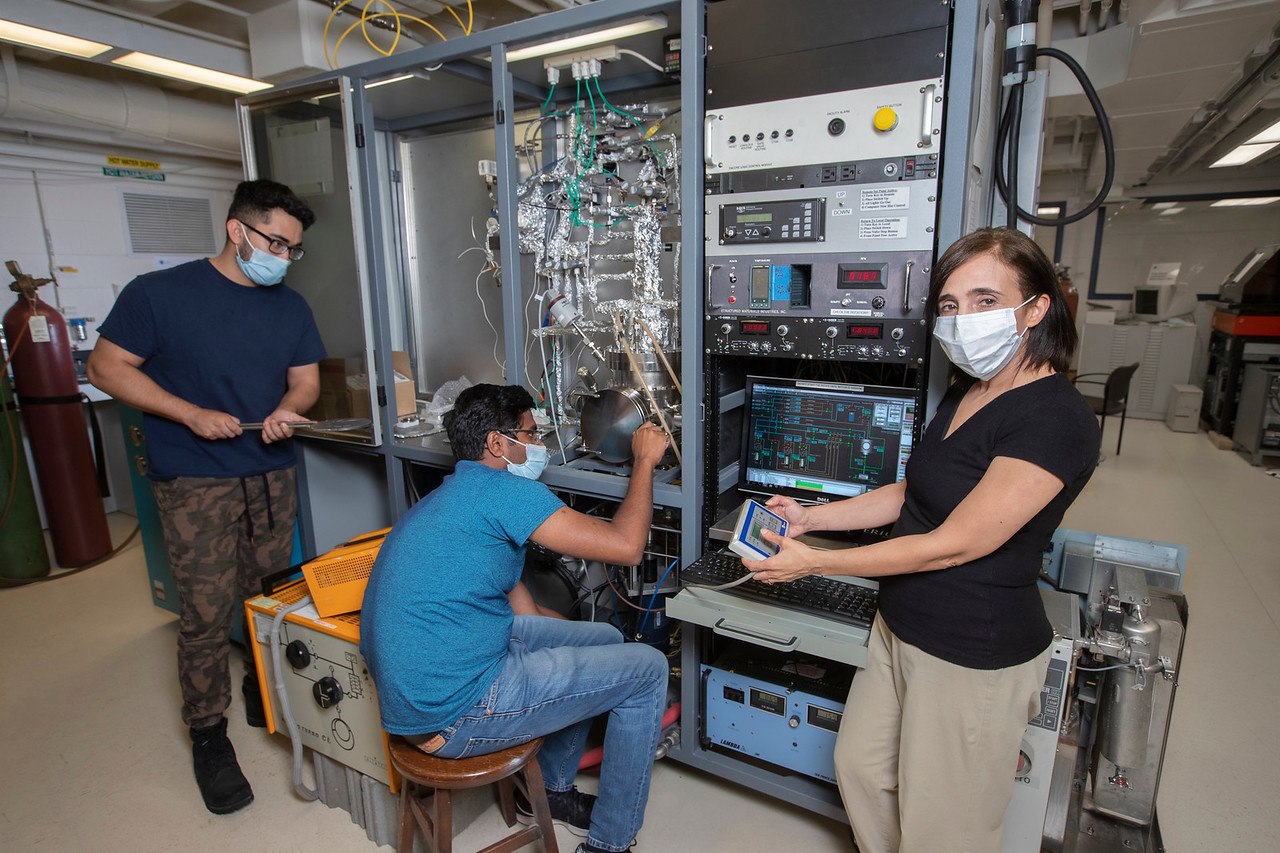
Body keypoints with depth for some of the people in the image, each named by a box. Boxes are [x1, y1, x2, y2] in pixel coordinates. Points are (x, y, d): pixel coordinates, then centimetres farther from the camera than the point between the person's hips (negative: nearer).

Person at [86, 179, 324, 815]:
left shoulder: (291, 307, 7)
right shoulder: (160, 292, -6)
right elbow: (105, 366, -4)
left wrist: (288, 408, -12)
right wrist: (192, 414, -15)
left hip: (272, 477, 4)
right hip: (195, 485, -4)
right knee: (207, 615, 0)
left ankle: (264, 689, 36)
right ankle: (207, 733, 20)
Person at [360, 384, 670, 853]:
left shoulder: (455, 498, 15)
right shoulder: (502, 490, -17)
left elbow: (526, 612, 16)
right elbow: (626, 546, -20)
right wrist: (645, 460, -6)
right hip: (453, 711, -10)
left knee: (603, 639, 18)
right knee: (646, 668, -1)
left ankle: (551, 789, 33)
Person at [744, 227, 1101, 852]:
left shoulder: (1056, 421, -24)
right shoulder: (964, 393, 5)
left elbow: (951, 545, -25)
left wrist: (813, 563, -19)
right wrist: (809, 517, 4)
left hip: (974, 657, -8)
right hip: (900, 630, 8)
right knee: (859, 766, 21)